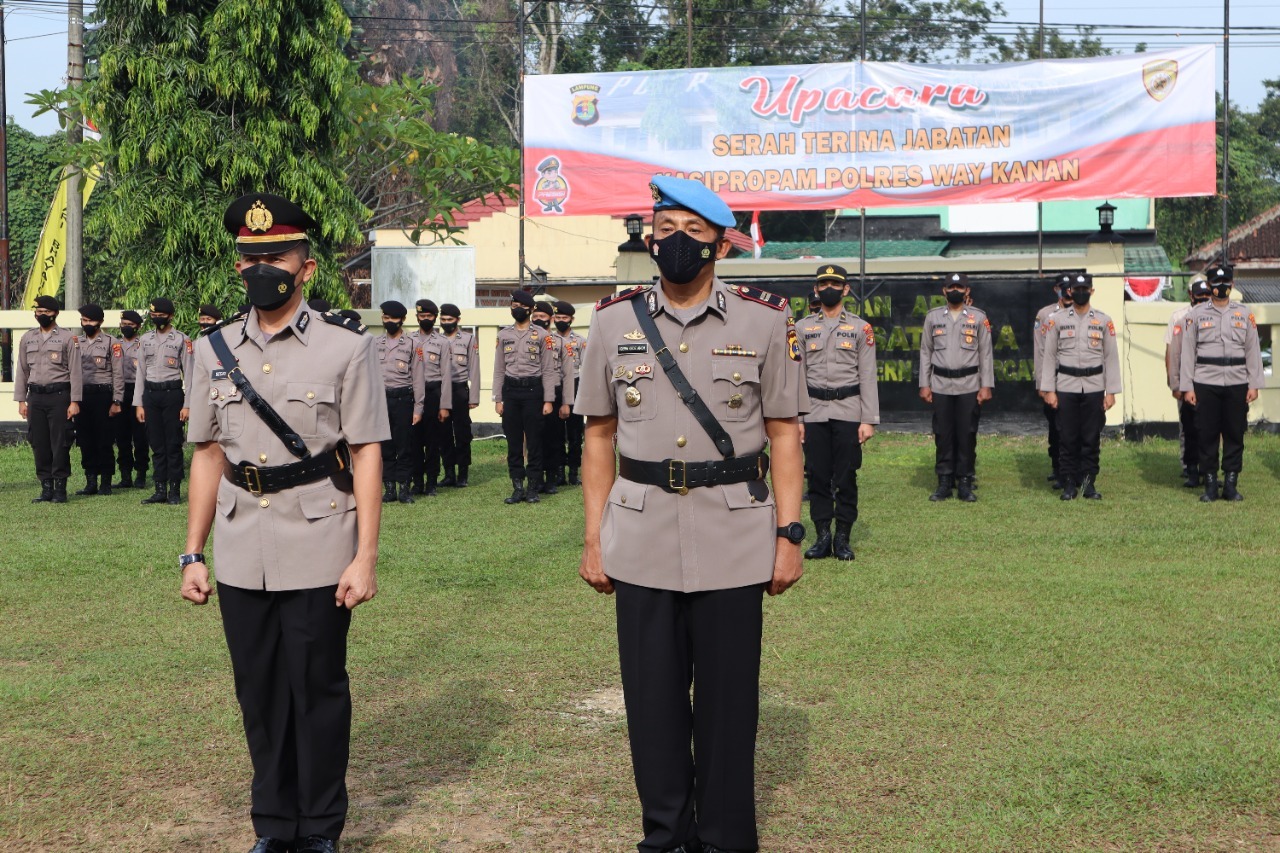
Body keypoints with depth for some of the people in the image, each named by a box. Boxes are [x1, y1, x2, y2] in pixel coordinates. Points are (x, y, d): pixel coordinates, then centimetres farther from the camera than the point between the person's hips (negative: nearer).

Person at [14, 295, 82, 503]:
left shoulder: (68, 338, 0)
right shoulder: (27, 338, 12)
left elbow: (75, 371, -3)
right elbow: (21, 370, 14)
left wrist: (75, 401, -9)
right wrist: (21, 400, 7)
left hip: (59, 395, -4)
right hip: (35, 396, 4)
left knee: (60, 443, -4)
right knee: (39, 443, 5)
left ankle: (60, 488, 3)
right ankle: (46, 487, 12)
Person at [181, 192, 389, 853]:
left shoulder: (346, 347, -4)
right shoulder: (214, 351, 8)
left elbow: (367, 456, -6)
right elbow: (208, 456, 12)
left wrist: (365, 558, -11)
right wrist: (192, 555, 9)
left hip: (317, 555, -4)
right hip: (241, 559, 4)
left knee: (318, 692, 5)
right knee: (259, 695, 11)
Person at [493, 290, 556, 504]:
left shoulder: (541, 335, 0)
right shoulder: (503, 335, 9)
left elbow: (548, 370, -1)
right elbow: (499, 369, 10)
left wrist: (548, 400, -7)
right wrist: (498, 399, 4)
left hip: (533, 390, -3)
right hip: (510, 391, 3)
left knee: (534, 441, 0)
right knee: (513, 441, 5)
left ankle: (533, 488, 7)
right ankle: (517, 487, 11)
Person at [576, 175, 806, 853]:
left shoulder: (765, 322, 1)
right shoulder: (613, 321, 5)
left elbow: (783, 434, 3)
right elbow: (600, 435, 9)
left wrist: (788, 534, -3)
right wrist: (593, 539, 6)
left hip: (733, 541, -1)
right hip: (641, 540, 2)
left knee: (728, 697, 5)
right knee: (651, 695, 8)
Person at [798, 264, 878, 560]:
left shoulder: (861, 328, 4)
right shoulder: (803, 328, 9)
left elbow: (868, 378, 1)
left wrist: (869, 420, -5)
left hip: (848, 411, -2)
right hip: (814, 412, 2)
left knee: (846, 477, 0)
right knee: (817, 476, 2)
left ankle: (843, 538, 8)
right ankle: (823, 537, 10)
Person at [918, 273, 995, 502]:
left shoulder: (979, 318, 3)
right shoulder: (933, 317, 6)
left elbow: (986, 354, 2)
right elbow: (925, 352, 8)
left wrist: (986, 386, -4)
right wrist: (924, 385, 3)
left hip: (969, 386, -1)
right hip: (940, 385, 1)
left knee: (967, 434, 1)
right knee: (943, 434, 3)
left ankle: (965, 483, 8)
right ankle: (944, 482, 11)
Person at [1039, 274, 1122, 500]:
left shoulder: (1104, 321, 5)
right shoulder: (1057, 319, 3)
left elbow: (1111, 357, 4)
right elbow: (1049, 356, 3)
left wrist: (1111, 392, -1)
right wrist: (1048, 390, -3)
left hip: (1094, 388, 1)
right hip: (1066, 386, -1)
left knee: (1092, 438, 3)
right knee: (1067, 438, 2)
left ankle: (1088, 483, 12)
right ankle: (1069, 484, 10)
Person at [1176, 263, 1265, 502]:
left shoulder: (1245, 314, 8)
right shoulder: (1196, 314, 4)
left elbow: (1253, 351, 7)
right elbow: (1187, 352, 2)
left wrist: (1254, 385, 1)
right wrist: (1186, 387, -3)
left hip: (1237, 384, 1)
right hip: (1205, 384, -1)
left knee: (1235, 435, 3)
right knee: (1207, 435, 1)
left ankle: (1231, 485, 12)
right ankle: (1210, 486, 10)